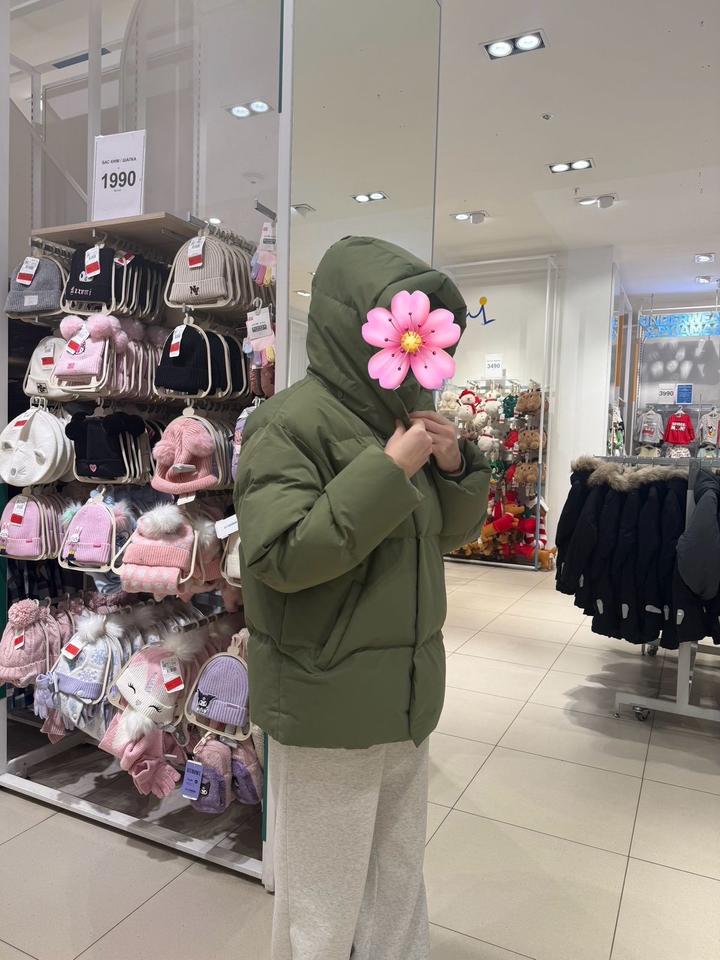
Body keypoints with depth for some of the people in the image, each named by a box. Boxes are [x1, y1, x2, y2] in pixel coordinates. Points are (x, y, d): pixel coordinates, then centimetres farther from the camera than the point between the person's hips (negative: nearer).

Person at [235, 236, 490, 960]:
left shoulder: (398, 416, 8)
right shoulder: (292, 421, -15)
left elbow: (453, 531, 14)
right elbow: (280, 554, -24)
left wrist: (455, 464, -5)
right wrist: (389, 472, -23)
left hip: (407, 699, 7)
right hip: (328, 707, -7)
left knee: (399, 883, 24)